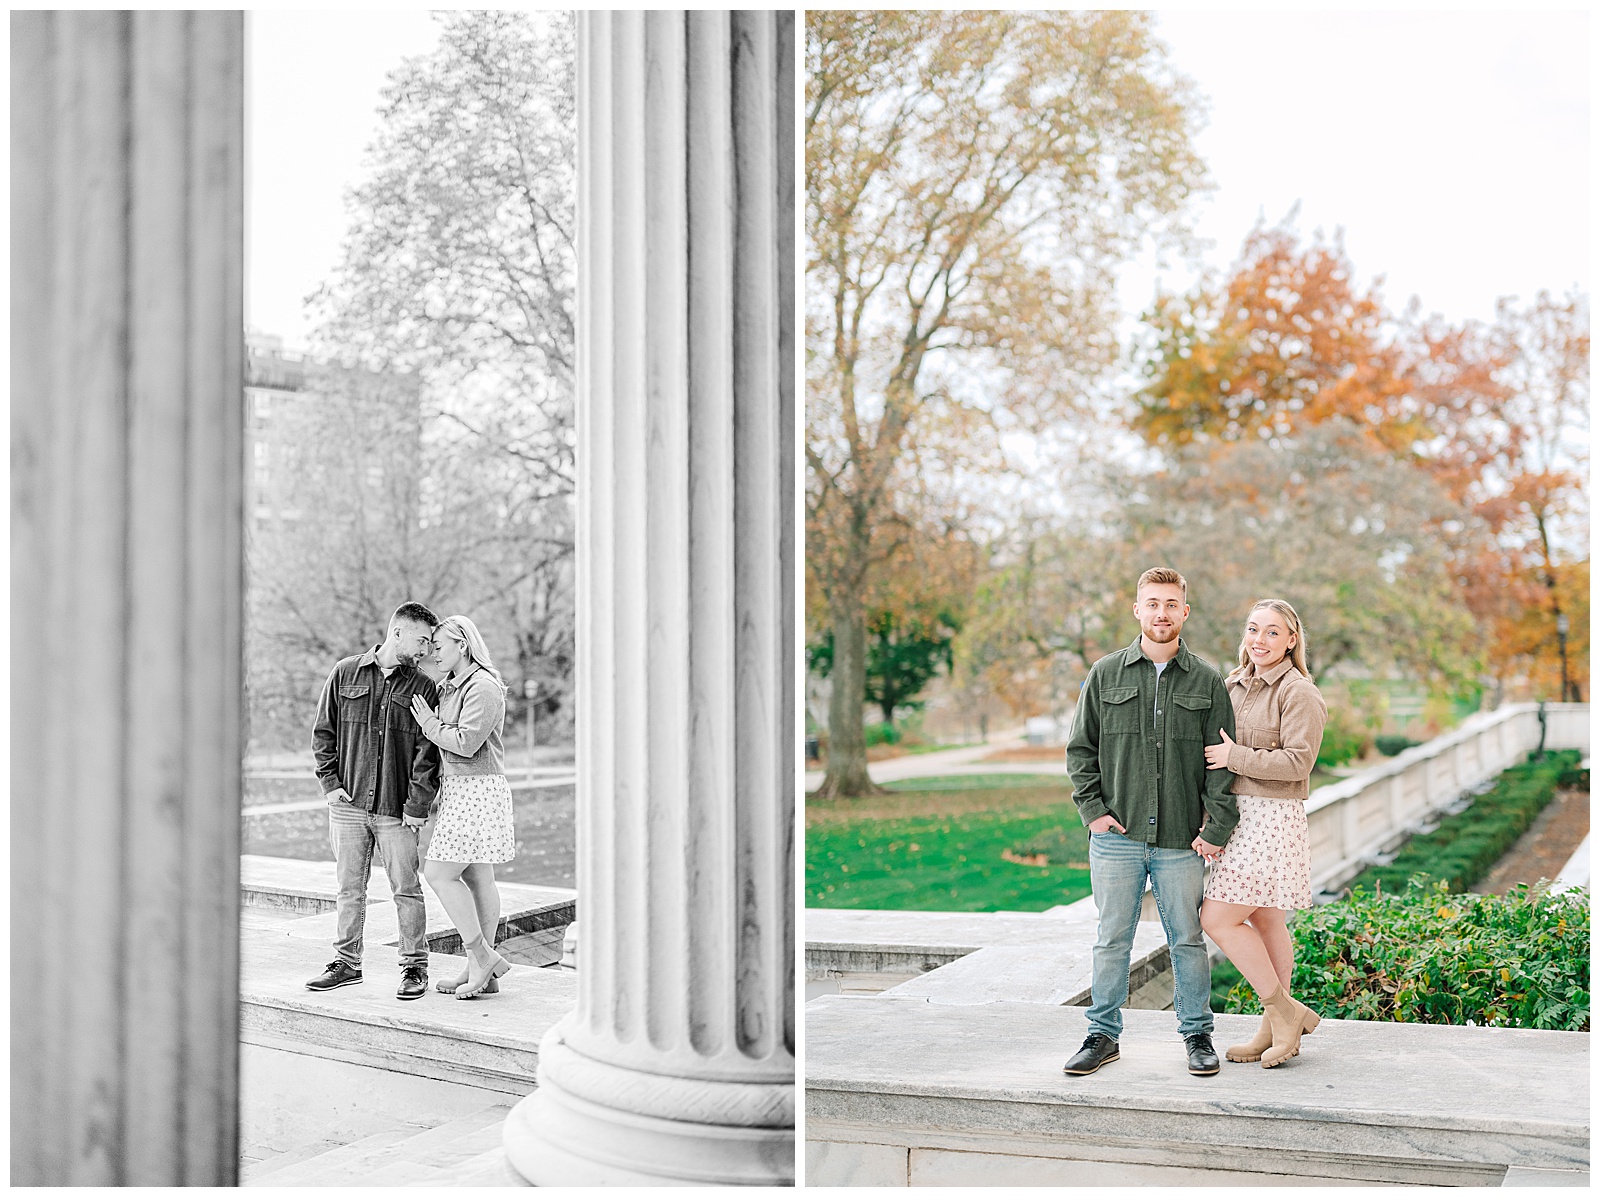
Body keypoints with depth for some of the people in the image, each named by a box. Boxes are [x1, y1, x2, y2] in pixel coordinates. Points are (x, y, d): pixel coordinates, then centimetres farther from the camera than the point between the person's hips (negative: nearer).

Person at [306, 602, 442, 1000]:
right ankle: (347, 963, 22)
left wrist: (417, 806, -9)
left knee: (406, 889, 2)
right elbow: (323, 731, 9)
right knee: (349, 888, 10)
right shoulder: (345, 674, 5)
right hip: (348, 803, 1)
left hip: (397, 810, -1)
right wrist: (330, 782, 0)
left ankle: (414, 967, 13)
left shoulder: (424, 688, 2)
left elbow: (428, 753, -2)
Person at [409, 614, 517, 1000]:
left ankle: (483, 957, -1)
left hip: (477, 790, -10)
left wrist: (429, 722, -9)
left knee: (439, 873, -10)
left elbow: (466, 742, -22)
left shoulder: (483, 688, -14)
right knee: (477, 879, 10)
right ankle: (482, 973, 14)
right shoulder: (452, 687, 17)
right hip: (459, 790, 10)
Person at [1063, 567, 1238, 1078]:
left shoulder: (1207, 681, 5)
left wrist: (1218, 827, -4)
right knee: (1112, 939, 6)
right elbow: (1080, 749, 8)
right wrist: (1093, 808, -2)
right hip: (1117, 835, 0)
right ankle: (1103, 1035, 18)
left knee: (1188, 940, 8)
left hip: (1181, 841, 0)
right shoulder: (1106, 673, 5)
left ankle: (1197, 1035, 22)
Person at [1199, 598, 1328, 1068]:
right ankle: (1277, 1028, 21)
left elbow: (1297, 761, -19)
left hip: (1272, 819, -8)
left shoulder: (1299, 693, -11)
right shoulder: (1235, 685, 13)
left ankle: (1284, 1011, 3)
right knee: (1264, 921, 12)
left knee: (1217, 919, -10)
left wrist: (1234, 757, -15)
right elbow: (1220, 750, 21)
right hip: (1238, 814, 8)